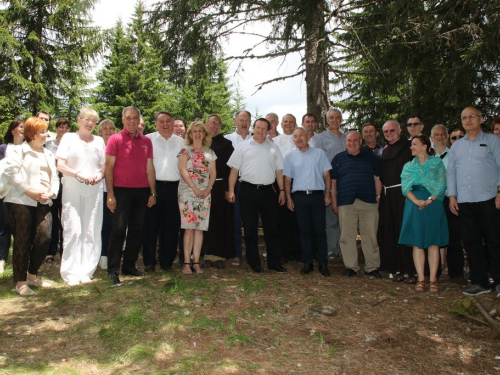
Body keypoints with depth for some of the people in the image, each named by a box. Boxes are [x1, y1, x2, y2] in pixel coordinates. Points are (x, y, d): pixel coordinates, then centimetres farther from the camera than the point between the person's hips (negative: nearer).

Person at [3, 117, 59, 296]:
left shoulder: (49, 154, 20)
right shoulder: (18, 150, 2)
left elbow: (54, 177, 14)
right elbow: (11, 173, -11)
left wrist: (51, 193, -5)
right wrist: (29, 191, -16)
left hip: (43, 202, 5)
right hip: (21, 202, -5)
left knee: (44, 238, -3)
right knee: (22, 241, -1)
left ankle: (32, 275, 18)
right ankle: (20, 282, 9)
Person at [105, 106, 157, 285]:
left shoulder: (146, 141, 11)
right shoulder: (115, 139, 0)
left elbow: (150, 167, 11)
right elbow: (109, 167, -3)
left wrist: (153, 192, 6)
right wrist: (110, 194, -10)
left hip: (142, 190, 4)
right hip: (121, 190, -4)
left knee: (137, 230, 8)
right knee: (118, 229, -4)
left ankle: (129, 265, 20)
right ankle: (113, 270, 4)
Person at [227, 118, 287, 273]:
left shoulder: (273, 148, 12)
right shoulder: (243, 146, 5)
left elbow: (279, 171, 13)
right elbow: (234, 169, 2)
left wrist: (282, 190, 5)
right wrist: (231, 190, -6)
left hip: (268, 190, 2)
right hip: (248, 190, -2)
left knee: (271, 228, 6)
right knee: (250, 228, 5)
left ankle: (274, 262, 16)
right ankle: (254, 262, 15)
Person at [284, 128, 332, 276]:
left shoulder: (319, 153, 7)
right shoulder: (290, 156, 9)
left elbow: (326, 175, 7)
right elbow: (287, 179, 9)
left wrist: (328, 193, 0)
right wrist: (288, 198, 2)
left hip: (317, 195, -1)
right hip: (299, 196, 1)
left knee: (320, 230, 1)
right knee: (304, 231, 5)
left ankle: (323, 263, 9)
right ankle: (308, 262, 14)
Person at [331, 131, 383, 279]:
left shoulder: (370, 157, 13)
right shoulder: (338, 159, 11)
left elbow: (377, 179, 11)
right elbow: (333, 182, 10)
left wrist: (378, 197, 2)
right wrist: (334, 203, 5)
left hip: (369, 203, 0)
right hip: (346, 204, 0)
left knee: (370, 237, 2)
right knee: (347, 236, 2)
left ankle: (372, 267, 12)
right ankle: (350, 266, 14)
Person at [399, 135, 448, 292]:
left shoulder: (437, 163, 8)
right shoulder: (408, 166, 15)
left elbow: (441, 185, -2)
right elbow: (405, 187, 2)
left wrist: (429, 200, -15)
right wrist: (417, 201, -14)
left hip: (433, 205, -2)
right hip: (414, 206, 2)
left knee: (433, 242, -1)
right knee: (417, 242, -1)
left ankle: (433, 279, 2)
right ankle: (421, 279, 3)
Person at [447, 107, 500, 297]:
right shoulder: (456, 146, 16)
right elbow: (451, 172, 14)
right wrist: (452, 196, 5)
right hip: (464, 202, 4)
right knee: (472, 243, 6)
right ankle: (480, 282, 15)